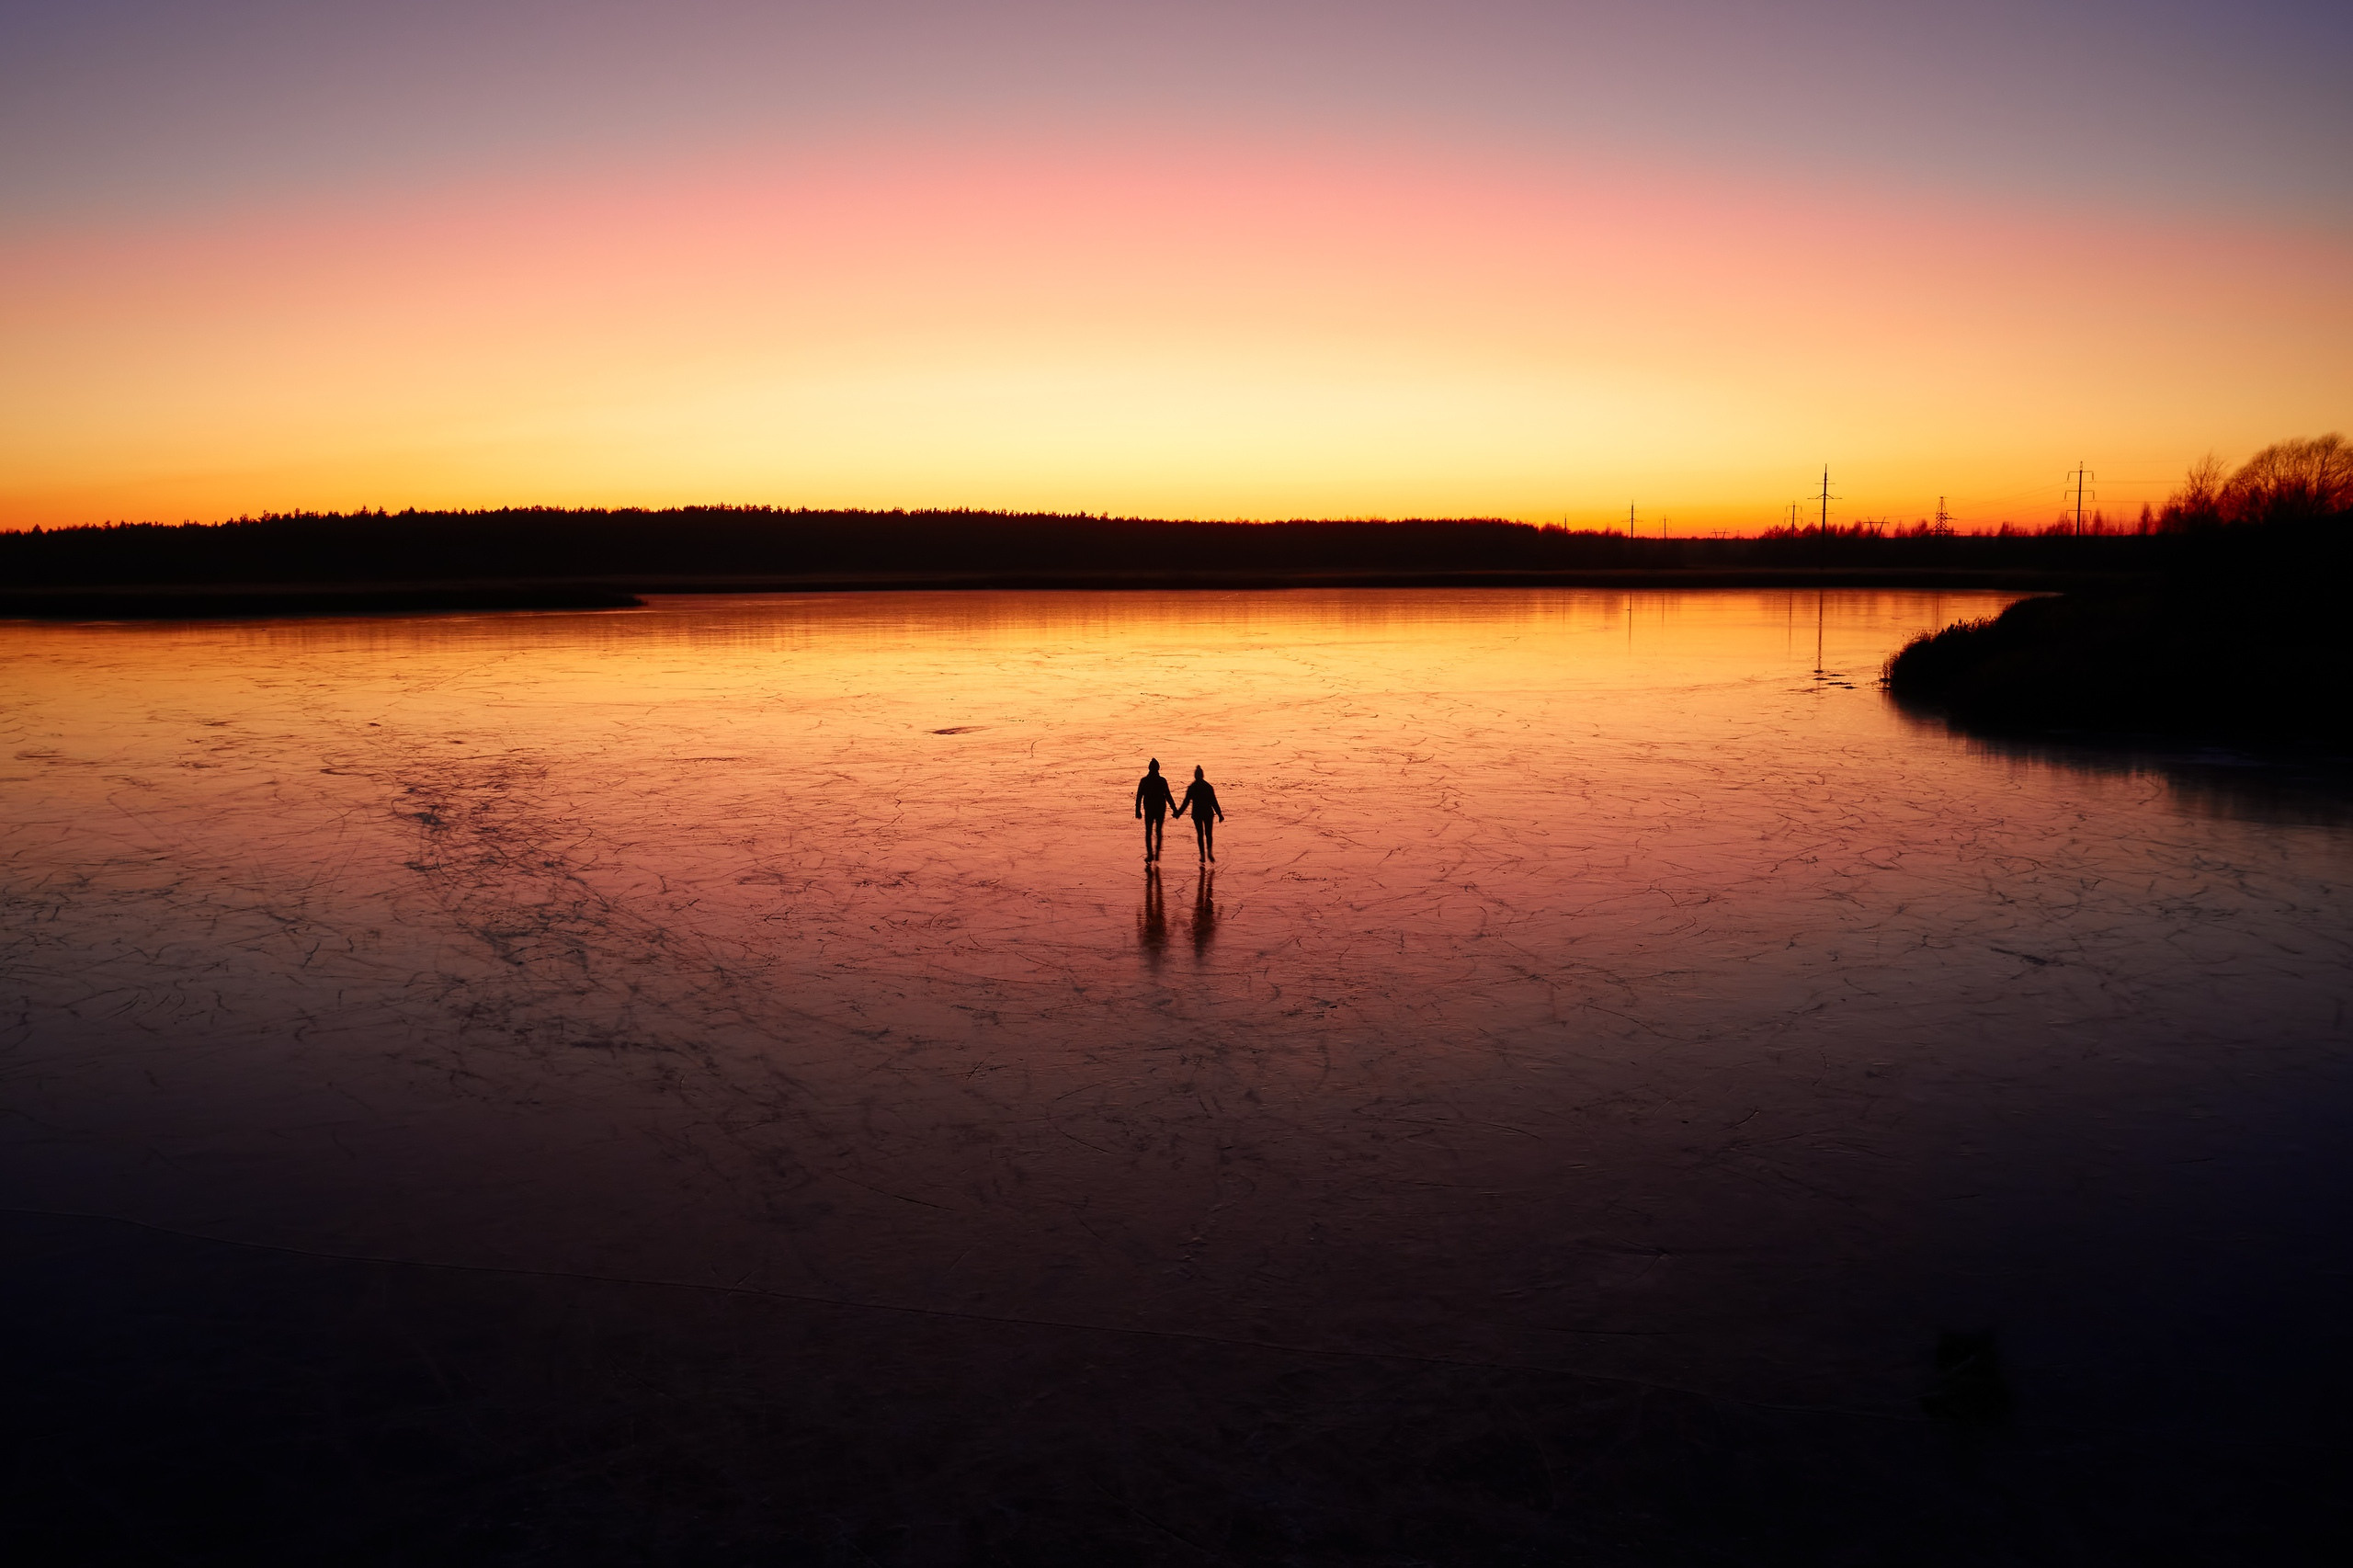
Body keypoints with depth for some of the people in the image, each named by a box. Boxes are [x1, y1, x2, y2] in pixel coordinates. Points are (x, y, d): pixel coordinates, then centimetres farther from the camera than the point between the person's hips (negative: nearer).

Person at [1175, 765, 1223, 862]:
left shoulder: (1191, 788, -4)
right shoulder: (1208, 787, -2)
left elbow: (1186, 802, -3)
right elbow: (1214, 802, -3)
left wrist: (1178, 813, 5)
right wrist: (1219, 814, 1)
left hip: (1197, 814, 0)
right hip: (1208, 813, 0)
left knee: (1200, 834, 8)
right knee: (1209, 834, 8)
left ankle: (1202, 855, 3)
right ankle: (1209, 851, -13)